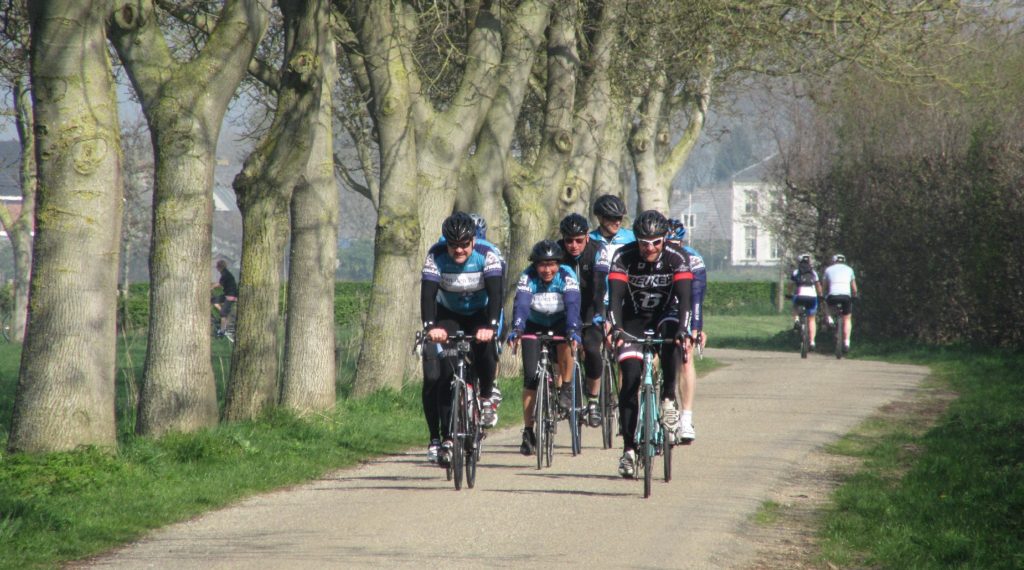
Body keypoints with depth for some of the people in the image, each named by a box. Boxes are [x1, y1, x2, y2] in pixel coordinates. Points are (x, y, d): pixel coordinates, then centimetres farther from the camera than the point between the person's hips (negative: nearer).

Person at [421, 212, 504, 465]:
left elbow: (495, 293, -36)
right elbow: (427, 292, -33)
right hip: (448, 315, 1)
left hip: (480, 315, -1)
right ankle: (440, 438, -12)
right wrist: (430, 326, -50)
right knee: (436, 377, -16)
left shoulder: (487, 255, -26)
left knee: (485, 350, -32)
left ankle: (486, 397, -3)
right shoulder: (436, 256, -23)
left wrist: (490, 326, -52)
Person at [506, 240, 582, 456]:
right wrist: (516, 329, -55)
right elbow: (521, 304, -37)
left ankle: (565, 388, -15)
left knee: (566, 342, -36)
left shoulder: (567, 276, -24)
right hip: (534, 325, 0)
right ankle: (528, 432, -6)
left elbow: (573, 305, -37)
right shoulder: (528, 277, -23)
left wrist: (573, 331, -54)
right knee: (530, 377, -11)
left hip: (560, 322, 0)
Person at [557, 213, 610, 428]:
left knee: (591, 350, -21)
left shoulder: (597, 250, -18)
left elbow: (600, 285, -29)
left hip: (590, 311, -2)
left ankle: (593, 400, -5)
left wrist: (601, 315, -43)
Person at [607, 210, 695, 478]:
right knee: (630, 379, -13)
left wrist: (684, 329, -47)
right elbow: (615, 296, -30)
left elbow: (684, 297, -31)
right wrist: (615, 328, -47)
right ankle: (629, 448, -7)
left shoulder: (677, 258, -22)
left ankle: (668, 399, -22)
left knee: (673, 338, -36)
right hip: (633, 318, 0)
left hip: (664, 314, 0)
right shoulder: (623, 257, -22)